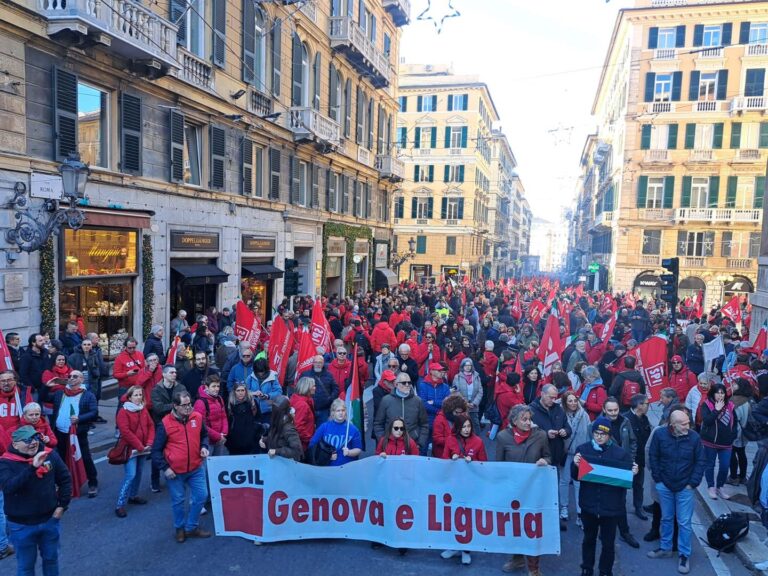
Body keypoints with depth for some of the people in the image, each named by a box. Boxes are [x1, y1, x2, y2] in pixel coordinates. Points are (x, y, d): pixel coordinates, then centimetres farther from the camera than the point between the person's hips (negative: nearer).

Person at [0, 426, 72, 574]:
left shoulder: (50, 455, -7)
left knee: (51, 558, 21)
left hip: (50, 520, 3)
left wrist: (62, 505, 0)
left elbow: (65, 479, 5)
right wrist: (32, 467, -43)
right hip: (21, 525, -3)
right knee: (26, 565, 14)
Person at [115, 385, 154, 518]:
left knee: (138, 473, 15)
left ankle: (133, 496, 34)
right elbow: (126, 432, -19)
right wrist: (140, 446, -18)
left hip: (143, 448, 6)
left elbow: (151, 426, 7)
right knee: (130, 475, -11)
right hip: (130, 448, -6)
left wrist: (149, 443, -7)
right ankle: (120, 505, -3)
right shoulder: (123, 411, -13)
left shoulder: (144, 410, 6)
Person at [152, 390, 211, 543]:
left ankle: (192, 527, 27)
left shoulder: (197, 417, -7)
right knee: (178, 501, 12)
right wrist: (164, 468, -13)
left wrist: (204, 447, -6)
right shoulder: (165, 423, -16)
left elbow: (204, 434, 12)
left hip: (196, 468, 3)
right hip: (175, 471, -3)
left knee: (201, 496, 7)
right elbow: (156, 449, -9)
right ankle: (180, 528, 35)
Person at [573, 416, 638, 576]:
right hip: (589, 504, 2)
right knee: (589, 538, 20)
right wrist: (575, 465, -21)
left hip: (611, 506, -1)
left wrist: (633, 473, -21)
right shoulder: (583, 449, -5)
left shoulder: (621, 453, -8)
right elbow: (575, 475, -1)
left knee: (608, 542, 13)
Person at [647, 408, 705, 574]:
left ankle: (684, 555, 20)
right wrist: (658, 479, -3)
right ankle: (665, 548, 34)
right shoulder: (660, 434, -14)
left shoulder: (694, 437, -15)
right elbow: (653, 457, -3)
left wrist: (693, 483, -6)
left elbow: (700, 462, -4)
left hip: (685, 487, -1)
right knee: (666, 518, 17)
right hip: (664, 485, 1)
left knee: (684, 522, 5)